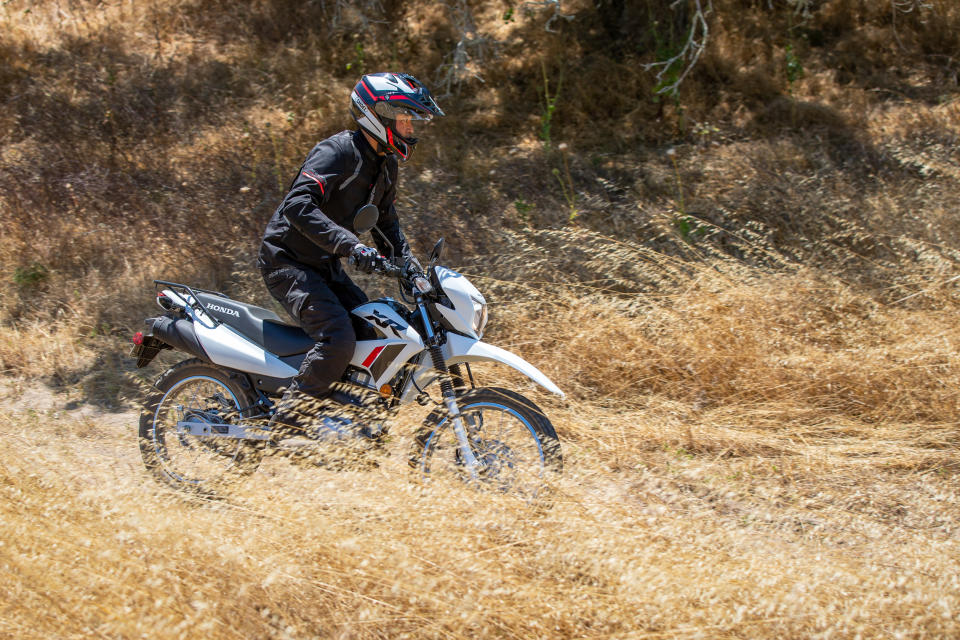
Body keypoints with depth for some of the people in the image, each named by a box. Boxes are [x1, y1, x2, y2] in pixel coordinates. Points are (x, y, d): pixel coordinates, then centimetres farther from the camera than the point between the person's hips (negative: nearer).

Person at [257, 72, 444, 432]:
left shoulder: (385, 164, 9)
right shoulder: (338, 152, -20)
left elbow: (386, 220, 22)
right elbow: (298, 206, -33)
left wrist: (410, 267, 8)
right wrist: (351, 245, -42)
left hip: (326, 267, 10)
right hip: (288, 263, -10)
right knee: (339, 339, -26)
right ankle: (289, 418, -15)